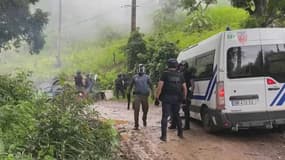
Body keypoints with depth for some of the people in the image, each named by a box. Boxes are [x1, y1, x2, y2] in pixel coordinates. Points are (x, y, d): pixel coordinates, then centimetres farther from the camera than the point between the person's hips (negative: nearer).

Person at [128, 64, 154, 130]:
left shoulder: (147, 77, 6)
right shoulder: (135, 77, 7)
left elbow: (150, 85, 3)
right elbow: (131, 85, 15)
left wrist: (152, 93, -7)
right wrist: (128, 93, 15)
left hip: (145, 95, 1)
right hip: (137, 95, -1)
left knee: (145, 110, 10)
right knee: (136, 110, -11)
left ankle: (144, 119, 41)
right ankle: (136, 125, -9)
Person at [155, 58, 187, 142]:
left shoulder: (165, 74, -3)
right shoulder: (180, 75, 9)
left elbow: (160, 86, -10)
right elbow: (184, 88, 9)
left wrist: (157, 97, -6)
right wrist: (184, 98, 18)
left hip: (167, 98, -4)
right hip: (177, 98, 4)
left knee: (165, 116, 0)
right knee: (176, 115, 20)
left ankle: (164, 136, -3)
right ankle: (180, 133, 27)